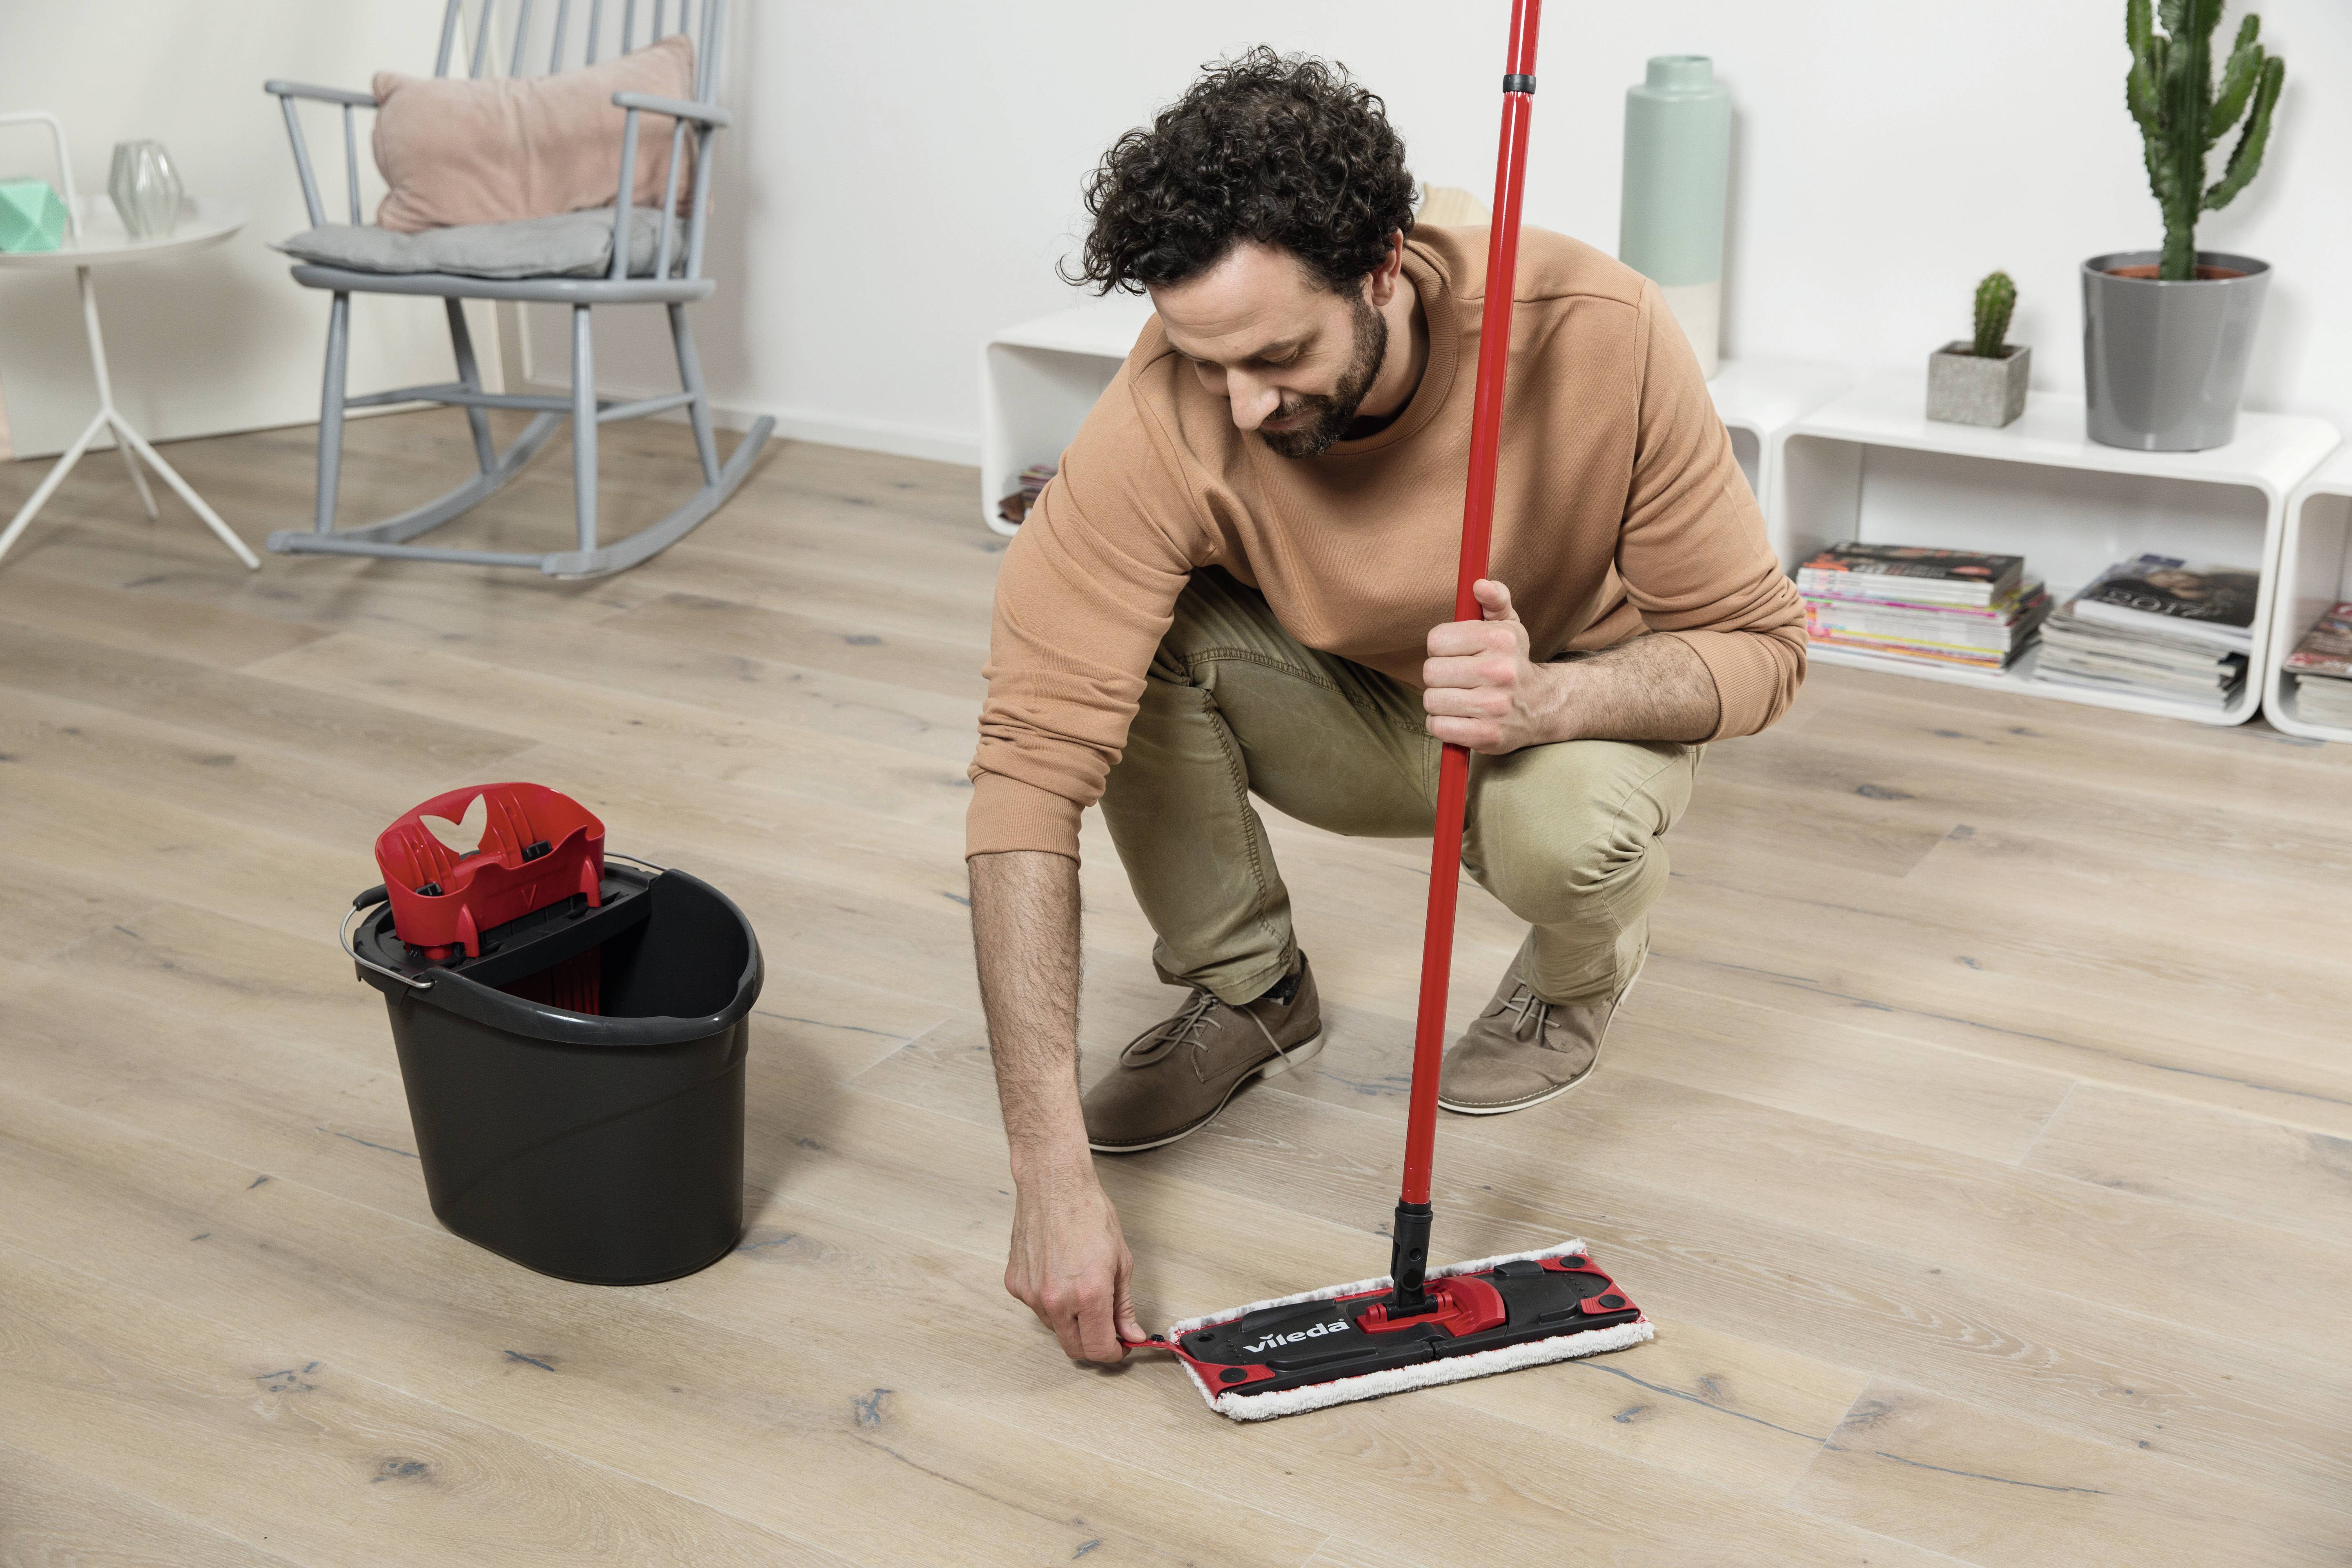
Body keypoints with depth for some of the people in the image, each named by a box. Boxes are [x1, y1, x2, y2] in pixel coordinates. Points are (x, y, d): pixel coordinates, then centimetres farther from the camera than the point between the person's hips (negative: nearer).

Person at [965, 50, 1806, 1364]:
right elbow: (1033, 762, -37)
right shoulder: (1168, 416, -31)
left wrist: (1543, 698, -42)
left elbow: (1755, 643, -19)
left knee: (1567, 821, -36)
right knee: (1139, 634, -28)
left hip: (1578, 722, -1)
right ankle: (1246, 992, -2)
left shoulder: (1601, 335, -31)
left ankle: (1584, 971, 3)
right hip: (1344, 718, 2)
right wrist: (1054, 1175, -43)